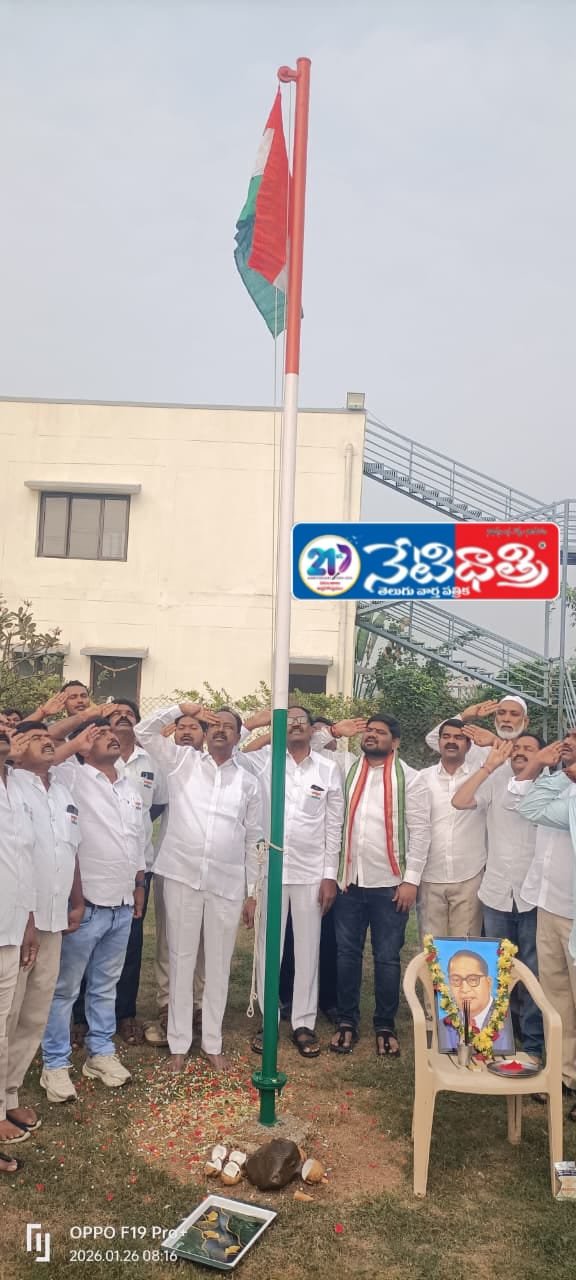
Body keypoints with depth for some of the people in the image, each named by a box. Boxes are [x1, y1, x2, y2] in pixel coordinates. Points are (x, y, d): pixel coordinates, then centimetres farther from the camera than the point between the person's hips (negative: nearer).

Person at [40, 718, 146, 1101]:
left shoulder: (131, 789, 12)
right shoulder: (73, 778, -9)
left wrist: (139, 886, 17)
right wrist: (75, 744, -19)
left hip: (121, 906, 6)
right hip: (84, 904, -6)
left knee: (106, 986, 18)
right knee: (65, 988, 6)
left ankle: (101, 1052, 31)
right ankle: (56, 1064, 18)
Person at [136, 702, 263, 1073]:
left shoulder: (248, 782, 6)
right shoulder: (183, 762, 4)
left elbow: (254, 841, 8)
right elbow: (145, 732, -2)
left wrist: (252, 892, 7)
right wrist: (182, 708, -10)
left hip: (228, 883, 1)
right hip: (182, 876, -1)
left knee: (219, 964, 10)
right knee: (182, 960, 8)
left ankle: (213, 1043, 25)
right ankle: (179, 1043, 21)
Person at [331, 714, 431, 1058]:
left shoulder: (410, 779, -3)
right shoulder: (346, 774, 8)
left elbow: (420, 832, -7)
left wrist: (411, 879, -12)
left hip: (390, 884, -3)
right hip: (350, 880, 3)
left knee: (387, 958, 6)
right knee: (347, 954, 10)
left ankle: (386, 1027, 21)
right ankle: (347, 1022, 23)